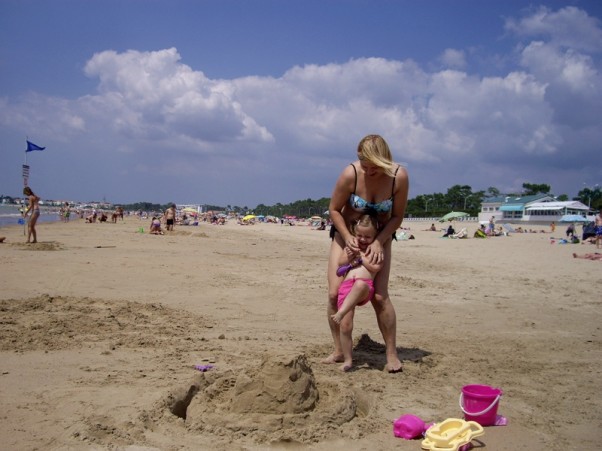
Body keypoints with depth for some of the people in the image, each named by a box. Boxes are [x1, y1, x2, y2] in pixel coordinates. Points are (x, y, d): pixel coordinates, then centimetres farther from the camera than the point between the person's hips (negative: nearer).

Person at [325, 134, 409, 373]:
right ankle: (339, 351, 6)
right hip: (346, 233, 1)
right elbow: (334, 209, -12)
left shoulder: (399, 176, -23)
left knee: (379, 296, -10)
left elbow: (397, 216, -12)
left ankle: (392, 354, 4)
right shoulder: (350, 174, -26)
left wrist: (379, 242, -22)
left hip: (379, 237, 0)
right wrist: (347, 237, -22)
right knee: (335, 293, -8)